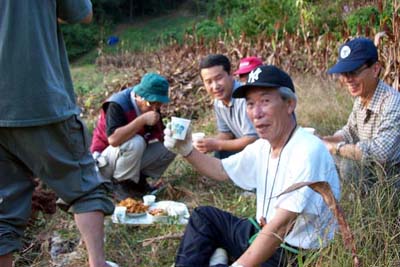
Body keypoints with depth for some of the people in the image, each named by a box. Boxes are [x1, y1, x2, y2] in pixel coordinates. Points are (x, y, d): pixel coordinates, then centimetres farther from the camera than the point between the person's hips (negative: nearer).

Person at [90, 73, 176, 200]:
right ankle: (121, 184, -14)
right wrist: (142, 119, -40)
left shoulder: (152, 107, -3)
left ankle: (138, 179, 3)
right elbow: (113, 139, -40)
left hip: (134, 156, 7)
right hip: (104, 162, -7)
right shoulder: (117, 105, -26)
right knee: (135, 142, -35)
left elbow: (160, 136, 0)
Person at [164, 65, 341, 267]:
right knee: (203, 217, 14)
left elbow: (281, 226, -29)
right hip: (265, 237, 9)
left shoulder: (307, 152, -24)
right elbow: (221, 170, 20)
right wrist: (186, 150, 3)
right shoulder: (263, 147, 4)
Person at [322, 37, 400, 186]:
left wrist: (334, 147, -25)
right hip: (373, 172, 8)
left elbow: (378, 152, -36)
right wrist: (322, 141, -5)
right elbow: (350, 132, 15)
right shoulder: (361, 98, 1)